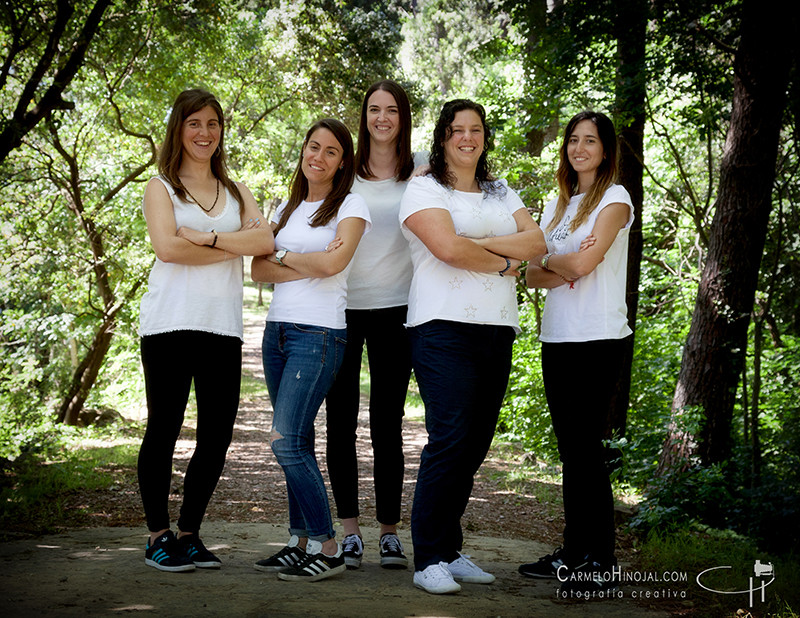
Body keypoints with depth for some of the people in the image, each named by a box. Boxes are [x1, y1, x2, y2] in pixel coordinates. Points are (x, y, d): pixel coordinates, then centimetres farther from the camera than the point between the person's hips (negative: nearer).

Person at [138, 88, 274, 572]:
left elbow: (265, 241, 1)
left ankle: (189, 532, 15)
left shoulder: (236, 191, 20)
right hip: (171, 324, -4)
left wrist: (207, 237, -10)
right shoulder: (161, 186, 8)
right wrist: (235, 245, -4)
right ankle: (159, 536, 10)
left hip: (223, 327, 4)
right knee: (165, 427, -1)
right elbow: (168, 247, -10)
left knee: (218, 433, 2)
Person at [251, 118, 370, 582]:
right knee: (297, 442, 7)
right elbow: (258, 269, 5)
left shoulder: (351, 206, 0)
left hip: (319, 334, -6)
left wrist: (282, 255, -1)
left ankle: (328, 549, -7)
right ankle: (302, 543, 14)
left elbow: (333, 263, -15)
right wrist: (309, 266, -8)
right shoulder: (288, 207, 16)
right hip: (278, 329, 6)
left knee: (287, 441, -14)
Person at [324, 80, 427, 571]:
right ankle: (350, 529, 11)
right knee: (342, 421, 2)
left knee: (388, 424, 3)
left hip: (395, 308, 0)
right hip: (342, 305, 0)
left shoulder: (422, 169, 7)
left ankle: (390, 531, 10)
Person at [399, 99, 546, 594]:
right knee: (449, 439, -13)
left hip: (497, 330, 6)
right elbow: (447, 247, -13)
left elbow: (536, 243, 5)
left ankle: (450, 550, 13)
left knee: (475, 444, 4)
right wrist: (505, 262, 0)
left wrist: (477, 242, -7)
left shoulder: (502, 194, 22)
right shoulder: (424, 190, 4)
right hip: (445, 327, -6)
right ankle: (429, 559, -8)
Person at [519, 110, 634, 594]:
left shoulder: (614, 199, -3)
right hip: (557, 337, 7)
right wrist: (566, 268, -11)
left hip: (597, 338, -7)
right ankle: (575, 554, 16)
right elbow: (533, 274, 8)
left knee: (587, 446, -8)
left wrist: (551, 260, 1)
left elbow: (584, 263, -17)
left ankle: (602, 563, -2)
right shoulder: (558, 205, 17)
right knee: (570, 447, 9)